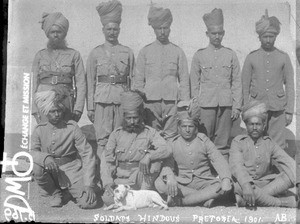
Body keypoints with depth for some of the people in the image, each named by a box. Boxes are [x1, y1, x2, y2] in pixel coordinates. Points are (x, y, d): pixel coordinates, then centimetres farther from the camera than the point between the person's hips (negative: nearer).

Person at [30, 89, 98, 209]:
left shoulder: (72, 127, -6)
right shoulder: (40, 130, 0)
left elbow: (87, 154, -9)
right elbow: (32, 153, -7)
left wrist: (88, 184, -17)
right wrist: (45, 157, -32)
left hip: (71, 170, -2)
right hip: (51, 171, 2)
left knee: (89, 203, -24)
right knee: (36, 167, -32)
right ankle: (55, 193, -1)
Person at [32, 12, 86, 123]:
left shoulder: (74, 55, 8)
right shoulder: (40, 55, 11)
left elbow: (81, 83, 4)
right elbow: (35, 84, 11)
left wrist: (78, 109, -5)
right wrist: (35, 110, 3)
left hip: (65, 102, 0)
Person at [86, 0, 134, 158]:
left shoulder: (127, 52, 10)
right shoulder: (96, 53, 8)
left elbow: (132, 80, 12)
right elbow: (90, 82, 7)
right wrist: (90, 107, 2)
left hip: (122, 99, 1)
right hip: (102, 99, -1)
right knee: (102, 139, -3)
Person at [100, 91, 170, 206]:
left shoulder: (149, 132, 3)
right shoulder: (116, 134, 6)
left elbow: (166, 149, -12)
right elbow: (106, 160, 0)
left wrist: (149, 155, -30)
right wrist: (108, 182, -16)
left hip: (141, 178, -1)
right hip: (120, 179, 1)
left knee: (153, 158, -27)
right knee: (108, 199, -26)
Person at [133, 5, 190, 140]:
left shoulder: (178, 52, 9)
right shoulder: (145, 51, 9)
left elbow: (184, 81, 9)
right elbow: (138, 80, 9)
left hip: (172, 102, 0)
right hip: (150, 102, 0)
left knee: (171, 137, -4)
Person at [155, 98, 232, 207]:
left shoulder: (203, 140, 3)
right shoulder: (173, 143, 4)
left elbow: (219, 160, -7)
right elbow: (167, 164, -9)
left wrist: (226, 179, -27)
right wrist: (170, 177, -34)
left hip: (203, 182, 0)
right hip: (181, 184, 0)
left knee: (224, 186, -29)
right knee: (159, 184, -29)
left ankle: (180, 201, -28)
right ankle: (204, 198, -27)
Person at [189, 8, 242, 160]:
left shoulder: (231, 55, 8)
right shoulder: (199, 55, 5)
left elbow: (237, 82, 8)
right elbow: (194, 84, 6)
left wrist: (236, 106, 2)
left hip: (226, 104, 1)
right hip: (206, 104, -1)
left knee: (222, 142, 4)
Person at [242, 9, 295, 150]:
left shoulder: (283, 57, 6)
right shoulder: (251, 57, 5)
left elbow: (289, 86, 7)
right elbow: (245, 86, 8)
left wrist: (289, 111, 3)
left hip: (278, 109, 0)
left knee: (278, 146, 0)